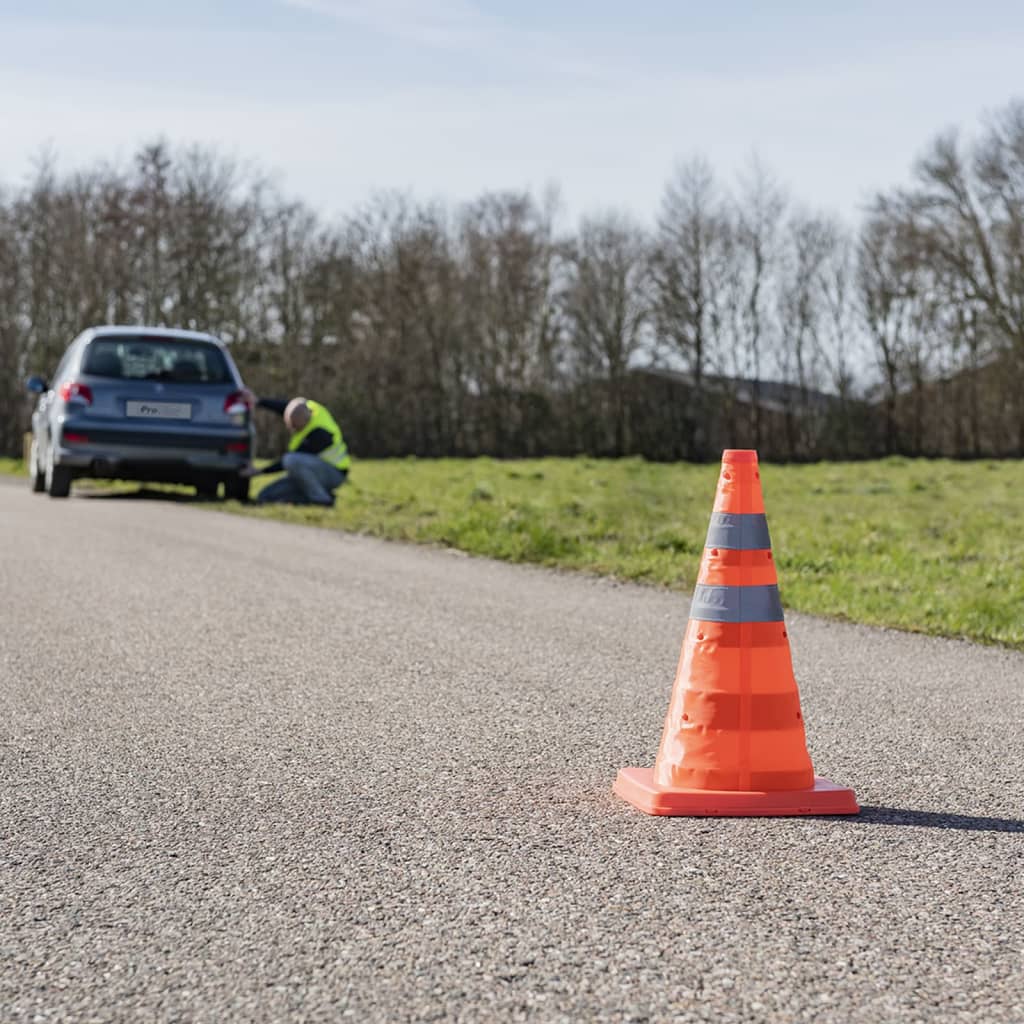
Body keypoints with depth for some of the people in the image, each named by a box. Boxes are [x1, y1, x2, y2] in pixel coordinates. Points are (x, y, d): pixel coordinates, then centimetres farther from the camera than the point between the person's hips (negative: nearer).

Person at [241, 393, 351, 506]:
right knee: (264, 497, -4)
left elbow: (290, 459, -21)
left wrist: (260, 471, -16)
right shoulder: (306, 407, -10)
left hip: (332, 474, -8)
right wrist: (258, 402, 15)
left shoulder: (318, 434, -30)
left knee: (290, 461, -36)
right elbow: (284, 406, 14)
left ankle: (320, 499, -19)